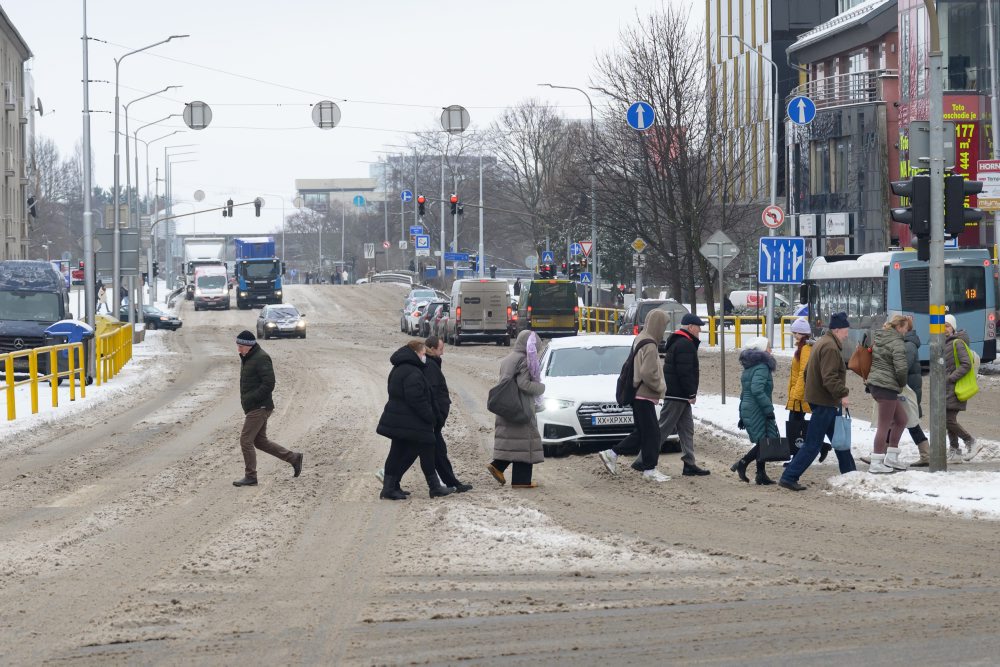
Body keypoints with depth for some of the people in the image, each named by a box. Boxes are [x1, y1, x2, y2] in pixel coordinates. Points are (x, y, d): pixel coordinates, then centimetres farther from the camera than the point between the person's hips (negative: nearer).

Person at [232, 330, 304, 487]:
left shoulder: (261, 358, -15)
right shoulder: (246, 358, 15)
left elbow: (269, 384, -22)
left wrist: (250, 398, -21)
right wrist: (245, 400, 10)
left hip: (259, 408, -10)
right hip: (254, 408, 10)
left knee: (246, 440, -8)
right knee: (260, 441, 13)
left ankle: (250, 477, -1)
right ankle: (293, 458, 21)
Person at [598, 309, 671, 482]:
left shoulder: (639, 340, 11)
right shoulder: (649, 346, -19)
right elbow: (648, 373, -27)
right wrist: (660, 387, -11)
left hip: (637, 394, 10)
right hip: (644, 396, -10)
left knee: (641, 432, 16)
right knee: (651, 433, -3)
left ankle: (612, 454, 16)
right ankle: (650, 470, 0)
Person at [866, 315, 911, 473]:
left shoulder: (878, 338, 15)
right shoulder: (897, 343, -13)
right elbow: (901, 368, -21)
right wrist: (902, 383, -1)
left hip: (875, 383, 9)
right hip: (886, 386, -9)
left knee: (901, 419, 18)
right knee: (884, 425, -3)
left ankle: (891, 457, 21)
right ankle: (876, 463, 0)